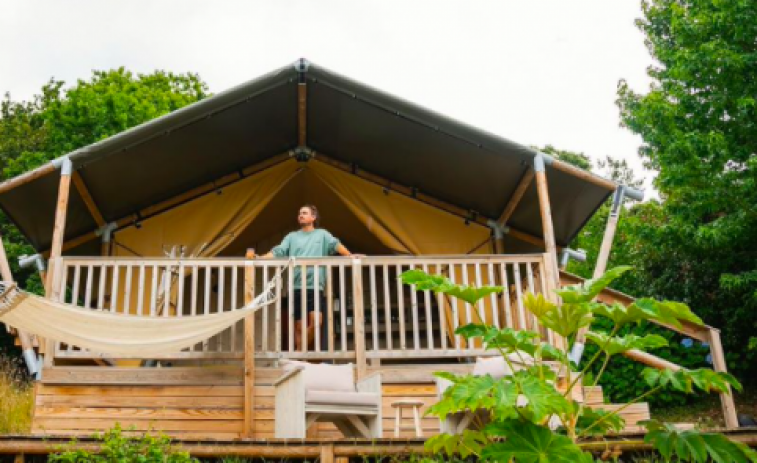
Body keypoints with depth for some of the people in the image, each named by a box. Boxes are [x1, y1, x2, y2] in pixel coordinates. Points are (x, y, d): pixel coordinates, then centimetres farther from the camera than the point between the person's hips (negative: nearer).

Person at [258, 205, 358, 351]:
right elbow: (278, 251, 7)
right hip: (296, 287, 2)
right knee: (299, 326, 2)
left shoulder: (322, 234, 14)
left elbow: (335, 244, -1)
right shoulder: (292, 236, 17)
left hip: (315, 286, -1)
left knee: (316, 321, -16)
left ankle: (299, 352, -1)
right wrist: (259, 258, -8)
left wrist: (349, 255, -18)